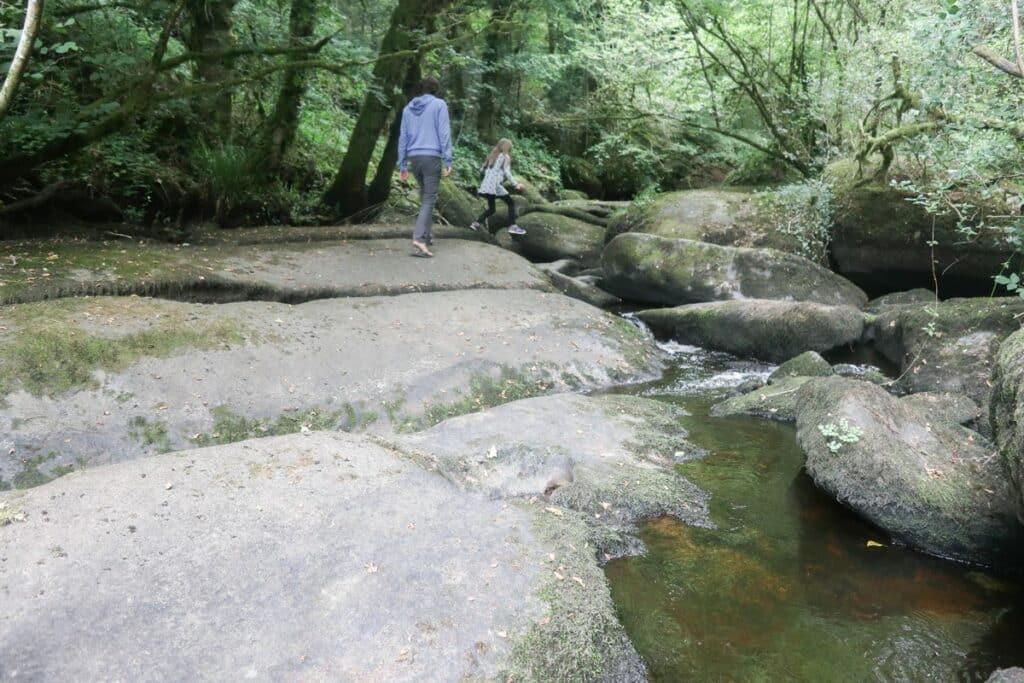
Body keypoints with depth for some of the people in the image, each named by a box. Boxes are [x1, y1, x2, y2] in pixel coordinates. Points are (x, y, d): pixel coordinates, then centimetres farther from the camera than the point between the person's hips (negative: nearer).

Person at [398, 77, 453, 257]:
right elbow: (444, 133, -6)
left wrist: (403, 165, 16)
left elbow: (403, 138, 14)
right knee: (429, 199, -6)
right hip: (431, 157, -5)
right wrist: (448, 160, -7)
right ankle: (419, 238, -21)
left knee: (424, 197, 19)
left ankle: (425, 235, 22)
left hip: (414, 158, 5)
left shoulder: (408, 108, 16)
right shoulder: (439, 104, 2)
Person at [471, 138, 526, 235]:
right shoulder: (505, 157, 0)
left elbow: (482, 168, 16)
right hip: (496, 186, -7)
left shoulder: (492, 156, 19)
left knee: (491, 208, 18)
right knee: (511, 203, 2)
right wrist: (516, 184, -10)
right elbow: (507, 172, -11)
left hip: (486, 186, 7)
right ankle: (513, 226, -9)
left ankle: (476, 223, 8)